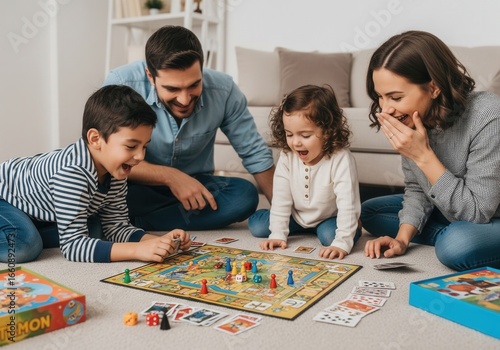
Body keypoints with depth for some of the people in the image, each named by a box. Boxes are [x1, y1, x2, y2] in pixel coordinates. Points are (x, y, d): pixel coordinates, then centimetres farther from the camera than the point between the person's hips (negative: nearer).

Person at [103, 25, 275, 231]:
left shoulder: (223, 90, -16)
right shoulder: (120, 84, -23)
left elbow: (254, 153, -8)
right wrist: (170, 176, -31)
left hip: (195, 186, 3)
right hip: (141, 186, -3)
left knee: (245, 195, -26)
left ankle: (136, 223, -16)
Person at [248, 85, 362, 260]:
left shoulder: (341, 159, -31)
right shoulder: (286, 157, -17)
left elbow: (347, 204, -34)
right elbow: (281, 198, -12)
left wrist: (342, 243, -40)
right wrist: (278, 234, -17)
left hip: (329, 218, -4)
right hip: (297, 216, 4)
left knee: (330, 235, -34)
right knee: (256, 224, -6)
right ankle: (305, 230, 12)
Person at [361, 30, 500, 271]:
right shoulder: (410, 120, -13)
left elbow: (476, 213, -26)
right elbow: (416, 189, -1)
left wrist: (424, 156, -32)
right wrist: (402, 238, -16)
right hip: (452, 216, 6)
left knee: (458, 244, -36)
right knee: (369, 211, 3)